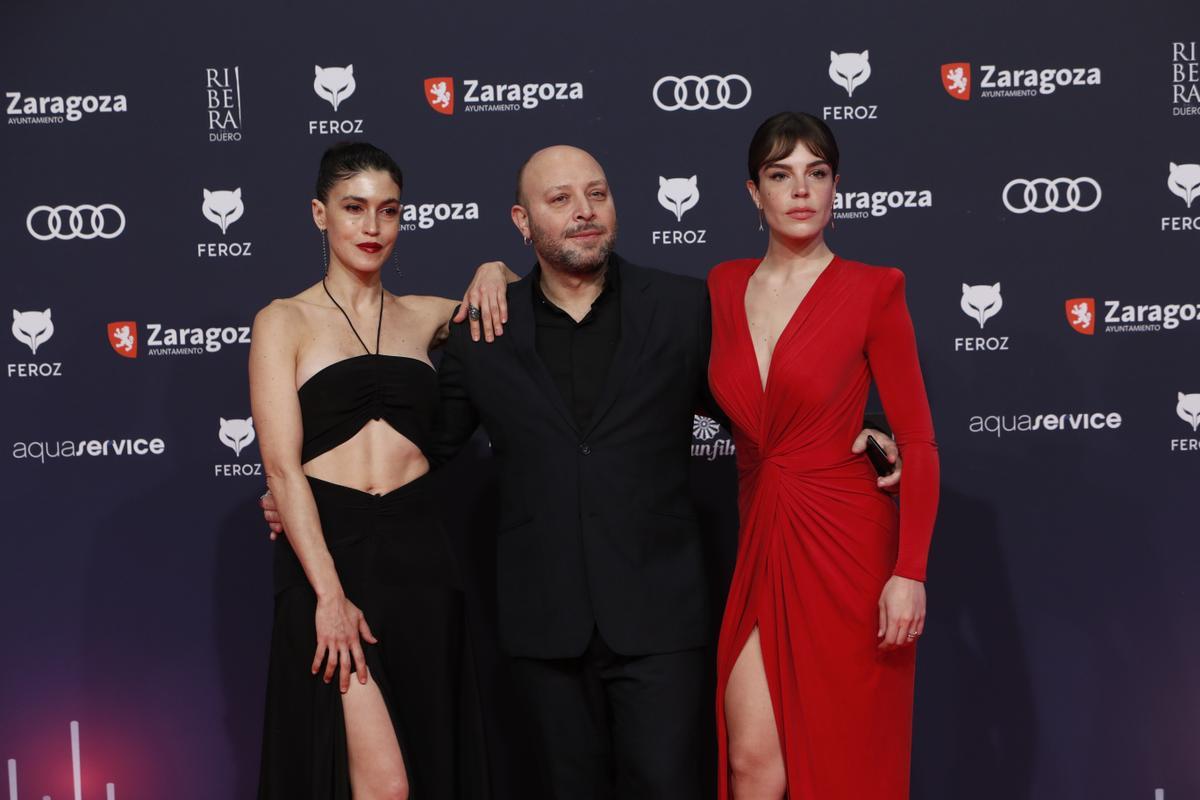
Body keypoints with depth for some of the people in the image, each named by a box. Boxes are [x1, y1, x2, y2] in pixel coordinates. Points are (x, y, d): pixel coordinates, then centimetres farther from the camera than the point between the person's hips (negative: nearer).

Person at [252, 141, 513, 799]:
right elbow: (282, 466, -7)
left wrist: (492, 273, 7)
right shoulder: (284, 323, 2)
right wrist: (329, 592, -16)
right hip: (328, 548, -4)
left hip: (417, 549, 4)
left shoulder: (424, 317, 13)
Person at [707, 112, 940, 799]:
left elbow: (918, 441, -7)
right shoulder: (723, 287, 7)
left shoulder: (872, 291, -5)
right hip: (758, 543, 3)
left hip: (847, 548, -3)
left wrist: (910, 573, -15)